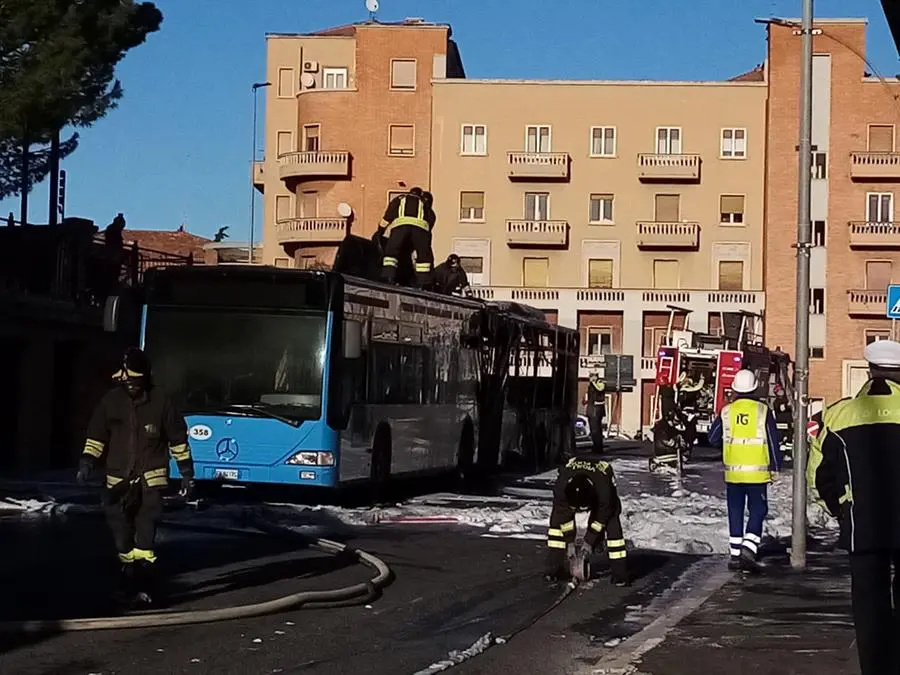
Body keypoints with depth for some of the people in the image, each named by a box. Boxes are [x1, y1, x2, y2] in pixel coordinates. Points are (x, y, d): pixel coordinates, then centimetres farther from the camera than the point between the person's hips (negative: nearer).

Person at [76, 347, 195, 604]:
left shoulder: (160, 401, -3)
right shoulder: (111, 400, 2)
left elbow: (178, 438, 4)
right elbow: (96, 435, 8)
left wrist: (186, 472, 5)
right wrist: (87, 462, -6)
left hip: (151, 478, -3)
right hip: (118, 479, 3)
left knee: (145, 530, -12)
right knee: (121, 533, 4)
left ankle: (144, 583, -10)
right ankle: (129, 574, 18)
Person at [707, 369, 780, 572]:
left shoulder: (726, 412, 1)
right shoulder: (763, 411, -5)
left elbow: (713, 439, 9)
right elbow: (773, 441, -4)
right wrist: (775, 467, 3)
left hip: (733, 472, 2)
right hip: (757, 472, -2)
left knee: (735, 513, 10)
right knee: (757, 511, 4)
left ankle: (735, 554, 12)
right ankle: (748, 548, -14)